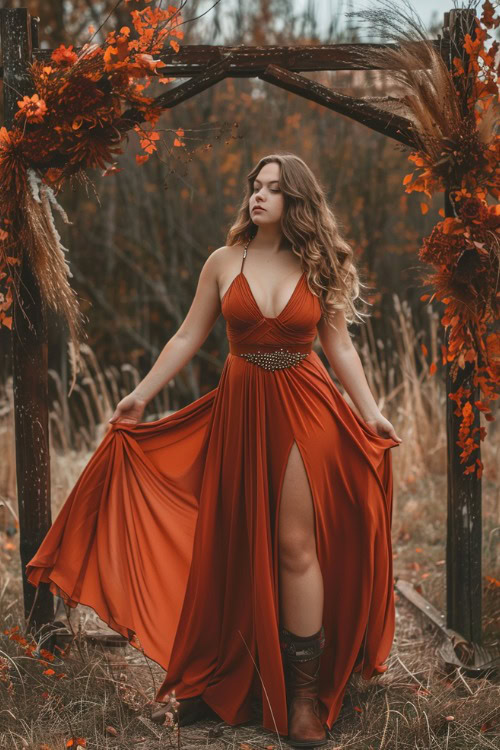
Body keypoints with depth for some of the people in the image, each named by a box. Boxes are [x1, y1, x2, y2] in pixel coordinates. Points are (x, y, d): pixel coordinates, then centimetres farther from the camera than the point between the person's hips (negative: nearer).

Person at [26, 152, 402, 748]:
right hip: (239, 408, 2)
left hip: (304, 410, -1)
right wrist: (142, 394, 4)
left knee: (296, 544, -4)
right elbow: (188, 338, 7)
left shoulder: (319, 268, 2)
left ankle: (306, 693, 5)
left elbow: (339, 348, 6)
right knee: (234, 544, 6)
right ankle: (218, 680, 20)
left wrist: (370, 412, -1)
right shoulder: (224, 263, 3)